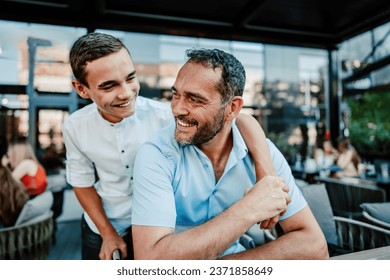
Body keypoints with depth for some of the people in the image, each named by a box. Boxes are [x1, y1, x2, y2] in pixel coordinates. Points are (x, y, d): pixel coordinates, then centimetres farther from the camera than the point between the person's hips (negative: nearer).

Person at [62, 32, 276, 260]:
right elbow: (83, 183, -2)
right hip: (100, 227, 2)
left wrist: (264, 164, -45)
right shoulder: (75, 128, -16)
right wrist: (108, 233, -3)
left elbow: (241, 119, -29)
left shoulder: (164, 115, -26)